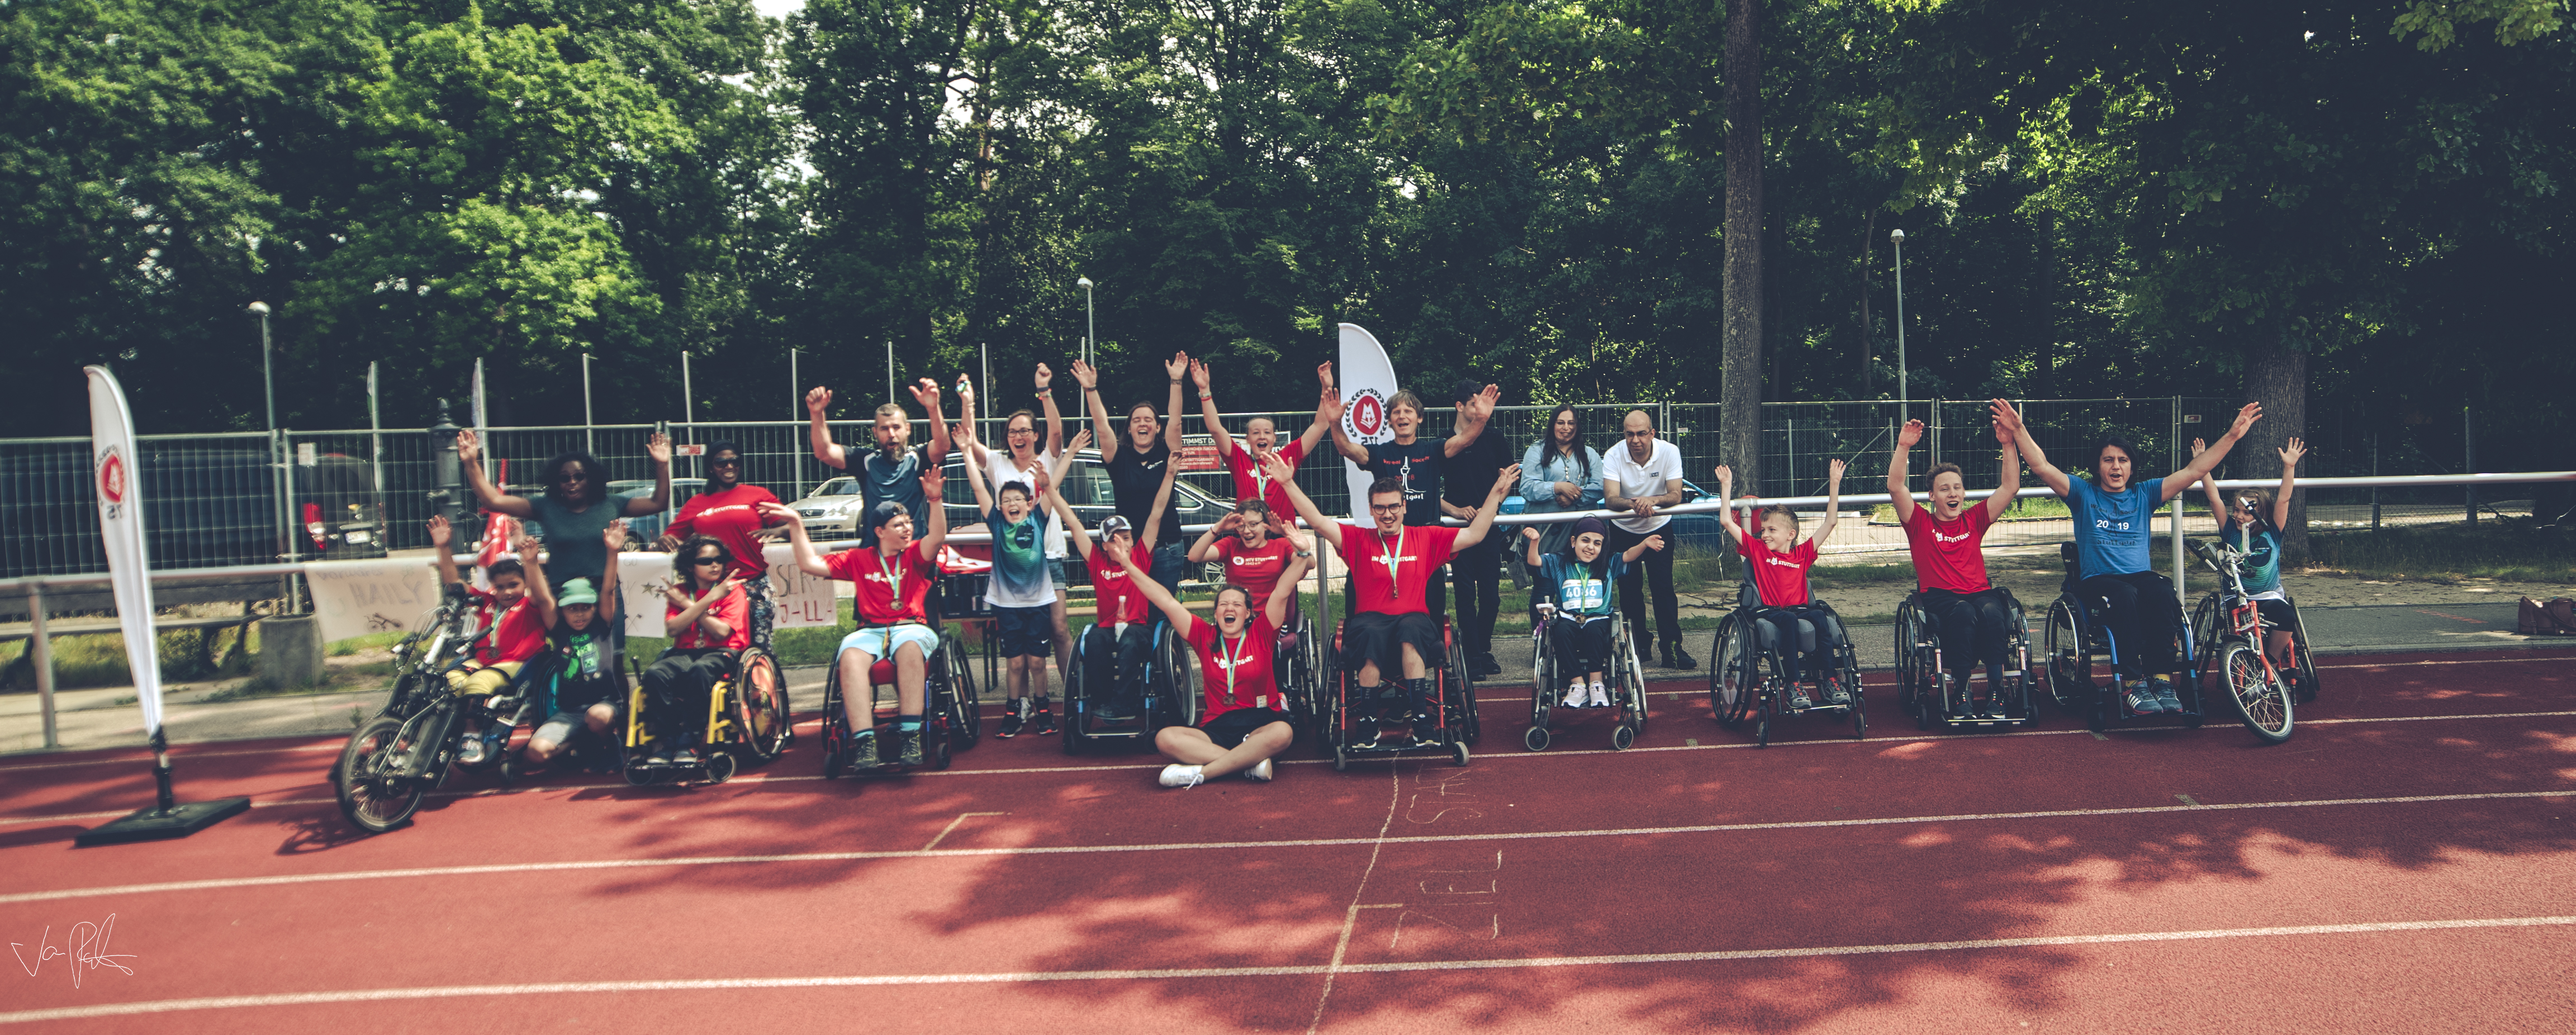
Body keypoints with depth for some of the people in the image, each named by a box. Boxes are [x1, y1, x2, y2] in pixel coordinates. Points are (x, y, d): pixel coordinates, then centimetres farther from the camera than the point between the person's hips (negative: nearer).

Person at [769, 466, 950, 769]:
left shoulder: (916, 555, 16)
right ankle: (864, 743, -43)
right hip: (870, 630, 1)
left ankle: (909, 735, -41)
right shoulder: (859, 559, 20)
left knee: (910, 647, -39)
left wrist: (935, 500, -19)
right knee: (850, 655, -34)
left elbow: (937, 538, -5)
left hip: (911, 627, -1)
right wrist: (796, 525, 12)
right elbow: (811, 564, 18)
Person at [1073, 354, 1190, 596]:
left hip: (1167, 550, 0)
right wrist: (1090, 389, -20)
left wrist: (1176, 381, -20)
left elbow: (1175, 422, -9)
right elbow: (1102, 426, -9)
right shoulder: (1120, 457, 3)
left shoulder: (1165, 455, 3)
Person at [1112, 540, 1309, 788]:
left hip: (1261, 724, -2)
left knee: (1282, 732, -38)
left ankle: (1200, 772, -31)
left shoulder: (1261, 634, 5)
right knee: (1165, 738, -25)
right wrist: (1129, 566, 5)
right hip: (1217, 728, 2)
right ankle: (1250, 763, -30)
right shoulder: (1205, 636, 10)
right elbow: (1168, 602, 7)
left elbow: (1282, 593, -4)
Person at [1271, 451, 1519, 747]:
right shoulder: (1358, 540, 12)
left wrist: (1497, 491, 8)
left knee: (1410, 629, -37)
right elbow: (1318, 522, 5)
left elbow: (1475, 534, 13)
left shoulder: (1426, 539, 15)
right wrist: (1288, 483, -3)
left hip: (1414, 621, 0)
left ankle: (1422, 718, -37)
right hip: (1370, 620, 0)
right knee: (1372, 634, -37)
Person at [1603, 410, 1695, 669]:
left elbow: (1676, 496, -24)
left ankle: (1672, 646, -6)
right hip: (1623, 530, 0)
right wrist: (1633, 504, -51)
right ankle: (1640, 644, 16)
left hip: (1659, 528, 0)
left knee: (1663, 587, -10)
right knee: (1629, 589, 0)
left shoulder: (1669, 452, -19)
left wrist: (1653, 500, -45)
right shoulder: (1613, 457, -20)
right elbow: (1610, 499, -30)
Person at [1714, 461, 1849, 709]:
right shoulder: (1757, 550, 13)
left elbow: (1830, 522, 15)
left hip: (1801, 608, 2)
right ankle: (1793, 686, -37)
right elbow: (1726, 522, 8)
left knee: (1820, 616, -31)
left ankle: (1827, 680, -26)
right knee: (1789, 619, -36)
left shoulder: (1802, 553, 16)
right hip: (1771, 612, -2)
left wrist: (1834, 485, 12)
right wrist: (1726, 486, 8)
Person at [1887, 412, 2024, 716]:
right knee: (1963, 612, -37)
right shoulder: (1921, 523, 12)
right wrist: (1903, 447, -11)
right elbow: (1895, 487, -2)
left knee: (1992, 611, -34)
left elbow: (2010, 486, 14)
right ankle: (1961, 693, -29)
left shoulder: (1974, 520, 19)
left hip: (1980, 592, 2)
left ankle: (1995, 692, -28)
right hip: (1939, 598, -2)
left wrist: (2009, 444, 4)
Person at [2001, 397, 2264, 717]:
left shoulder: (2145, 495, 17)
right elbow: (2042, 466, 0)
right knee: (2125, 595, -37)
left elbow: (2194, 470, 13)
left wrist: (2233, 435, 5)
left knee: (2162, 591, -33)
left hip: (2142, 575, 2)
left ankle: (2161, 679, -36)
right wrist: (2018, 430, -13)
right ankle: (2132, 682, -38)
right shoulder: (2084, 494, 11)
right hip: (2098, 580, -2)